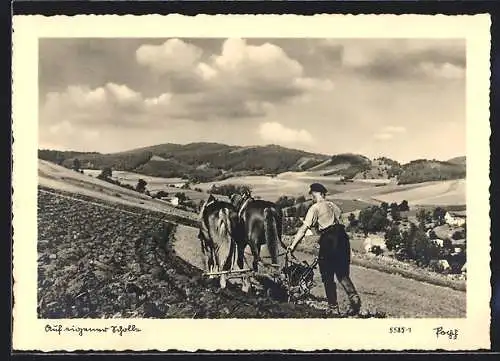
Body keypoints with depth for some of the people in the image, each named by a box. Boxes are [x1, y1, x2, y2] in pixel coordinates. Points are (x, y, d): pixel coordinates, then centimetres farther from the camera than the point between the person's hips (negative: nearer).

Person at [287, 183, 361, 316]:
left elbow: (303, 229, -8)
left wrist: (292, 245, -8)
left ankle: (334, 308, 8)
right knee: (342, 274, 15)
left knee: (328, 277, 5)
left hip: (328, 240, -6)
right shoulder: (332, 205, 18)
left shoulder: (315, 208, -1)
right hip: (342, 238, 6)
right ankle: (354, 298, -5)